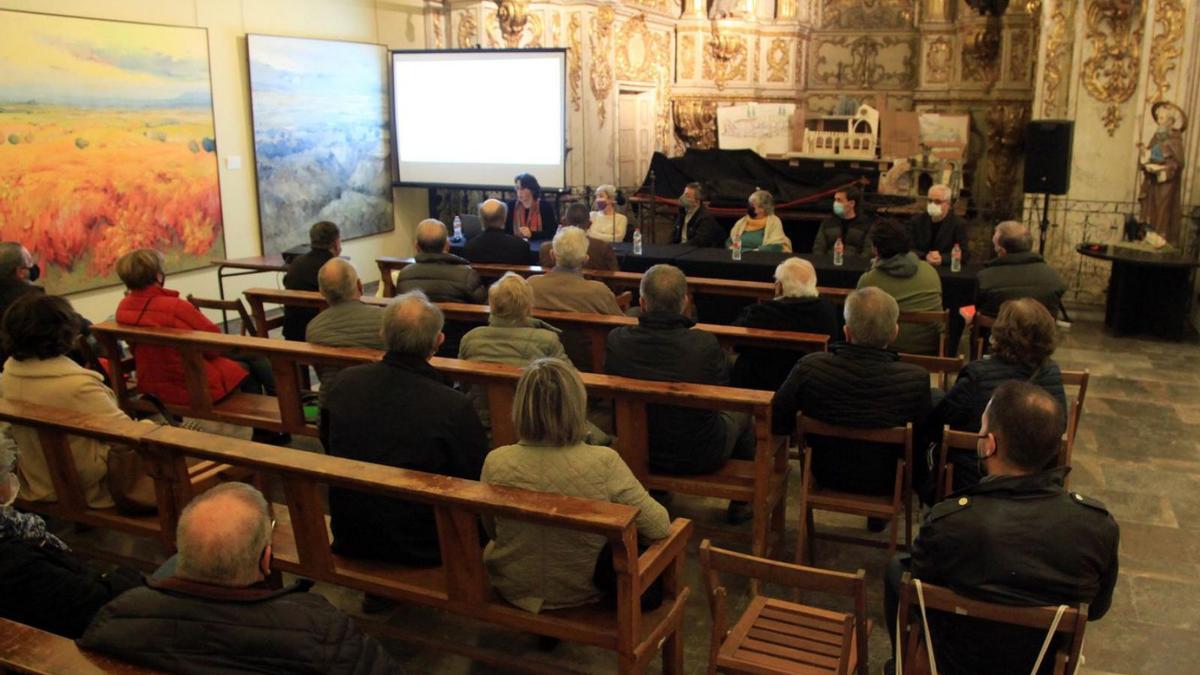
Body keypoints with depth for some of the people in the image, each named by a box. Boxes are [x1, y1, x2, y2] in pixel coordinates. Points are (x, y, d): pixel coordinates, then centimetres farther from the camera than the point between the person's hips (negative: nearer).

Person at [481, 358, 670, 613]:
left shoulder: (496, 463, -22)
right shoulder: (604, 463, -28)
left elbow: (491, 530, -3)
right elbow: (659, 526, -18)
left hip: (512, 590, 2)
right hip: (580, 593, -2)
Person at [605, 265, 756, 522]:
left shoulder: (616, 340, -20)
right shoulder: (704, 344, -28)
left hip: (638, 453, 3)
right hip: (700, 457, -3)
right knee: (741, 414, 27)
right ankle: (740, 504, 44)